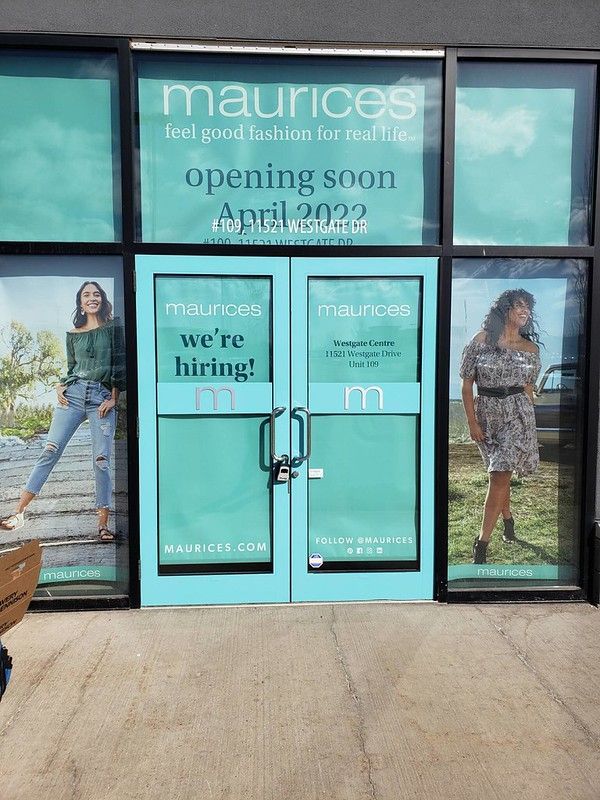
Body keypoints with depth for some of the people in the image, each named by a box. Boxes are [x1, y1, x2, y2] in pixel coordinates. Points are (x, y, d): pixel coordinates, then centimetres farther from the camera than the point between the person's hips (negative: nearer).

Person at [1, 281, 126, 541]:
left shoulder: (113, 329, 7)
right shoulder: (72, 335, 16)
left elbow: (119, 364, 2)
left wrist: (113, 399, -5)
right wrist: (61, 386, 2)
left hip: (103, 397, -3)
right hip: (73, 393, 3)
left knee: (101, 460, -8)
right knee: (50, 451, -5)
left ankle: (103, 524, -4)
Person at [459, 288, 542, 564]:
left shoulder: (530, 349, 5)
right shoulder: (481, 340, -3)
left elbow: (528, 388, 14)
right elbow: (466, 384, -2)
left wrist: (529, 422, 13)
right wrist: (472, 422, -6)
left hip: (517, 414, 0)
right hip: (486, 413, 0)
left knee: (499, 475, -9)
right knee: (500, 473, 13)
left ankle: (482, 543, -5)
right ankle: (508, 521, 39)